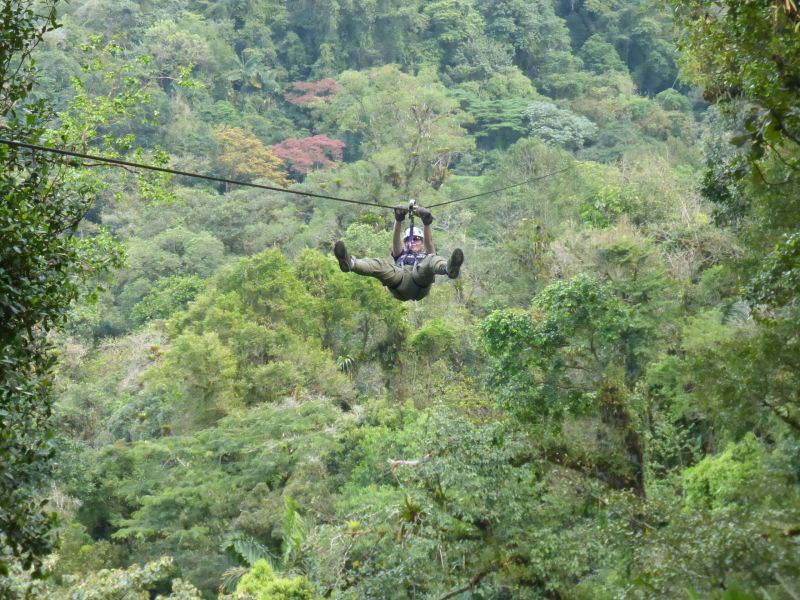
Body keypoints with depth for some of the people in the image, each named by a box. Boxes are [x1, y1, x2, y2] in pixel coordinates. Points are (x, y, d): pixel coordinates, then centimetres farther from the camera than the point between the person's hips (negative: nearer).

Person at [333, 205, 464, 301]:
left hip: (420, 283, -1)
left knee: (431, 260, -30)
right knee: (379, 264, -26)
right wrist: (398, 221, 5)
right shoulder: (400, 255, 42)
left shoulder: (427, 256, 39)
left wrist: (426, 223, -1)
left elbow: (429, 241, 19)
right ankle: (350, 263, -54)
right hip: (399, 281, 1)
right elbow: (396, 240, 23)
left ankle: (449, 268, -65)